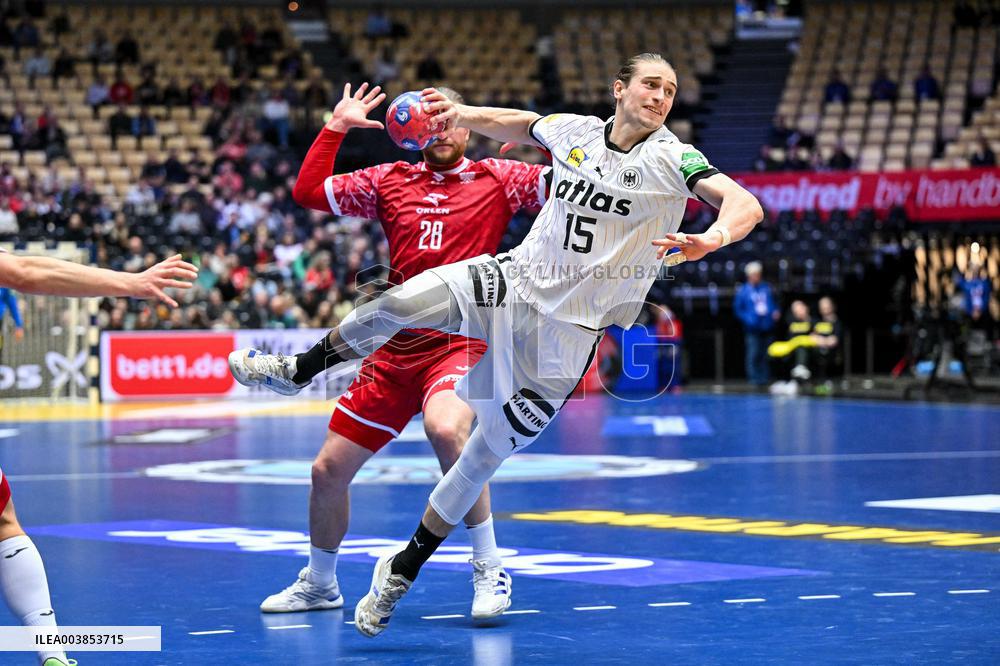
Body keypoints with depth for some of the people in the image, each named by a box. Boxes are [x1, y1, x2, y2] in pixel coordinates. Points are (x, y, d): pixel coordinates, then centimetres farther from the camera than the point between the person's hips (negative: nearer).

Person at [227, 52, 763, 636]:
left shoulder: (671, 158, -9)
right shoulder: (574, 131, 3)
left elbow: (746, 205, -22)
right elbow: (514, 123, 25)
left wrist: (712, 238, -42)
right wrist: (460, 114, 8)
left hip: (569, 329, -2)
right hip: (514, 280, 3)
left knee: (486, 455, 2)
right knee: (395, 304, -21)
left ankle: (405, 569, 20)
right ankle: (300, 370, 7)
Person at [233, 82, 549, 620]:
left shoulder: (495, 179, 4)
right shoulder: (390, 181, 12)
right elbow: (308, 192, 9)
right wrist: (335, 128, 6)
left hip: (460, 343, -4)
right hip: (394, 348, 5)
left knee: (446, 429, -37)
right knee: (328, 470, 7)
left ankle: (489, 570, -22)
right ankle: (319, 583, 34)